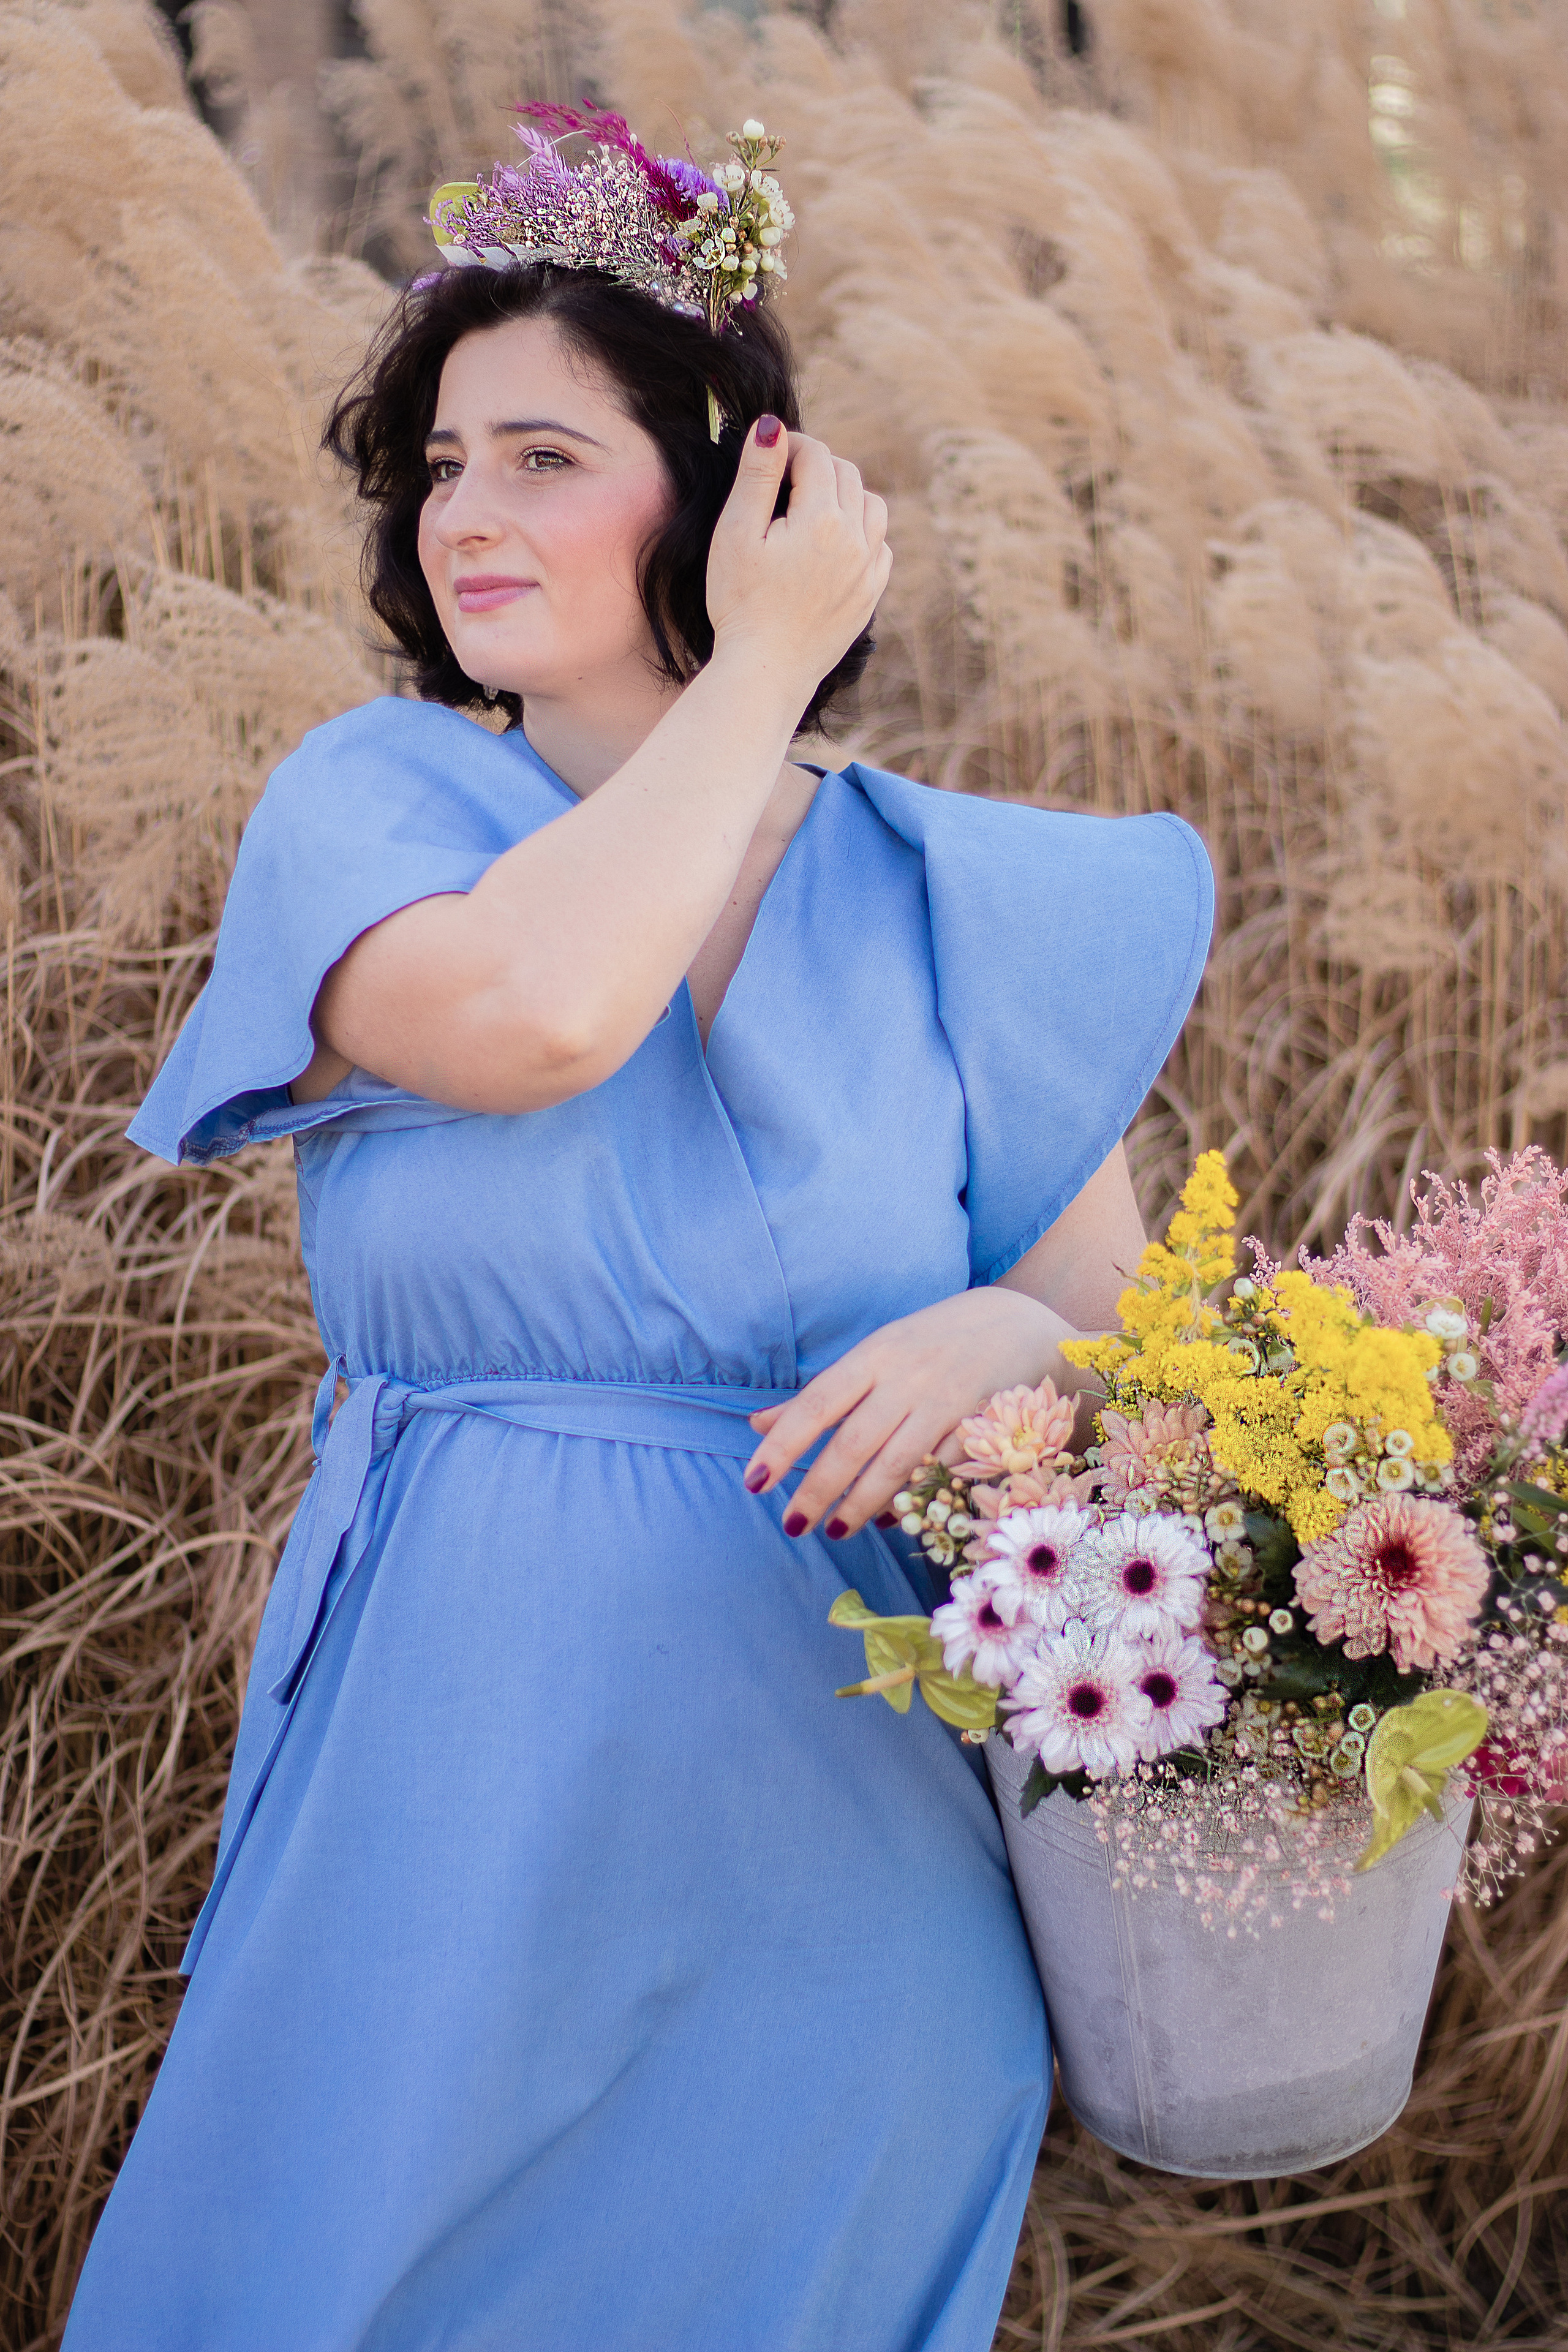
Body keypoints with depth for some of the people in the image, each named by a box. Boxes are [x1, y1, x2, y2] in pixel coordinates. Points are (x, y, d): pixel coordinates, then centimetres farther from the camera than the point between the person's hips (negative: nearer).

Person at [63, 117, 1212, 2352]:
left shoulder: (934, 893, 1)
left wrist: (1004, 1334, -19)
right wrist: (760, 669, -15)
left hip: (828, 1819, 1)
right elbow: (527, 1013, -27)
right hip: (451, 1798, -1)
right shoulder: (366, 802, -4)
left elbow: (1127, 1316, 5)